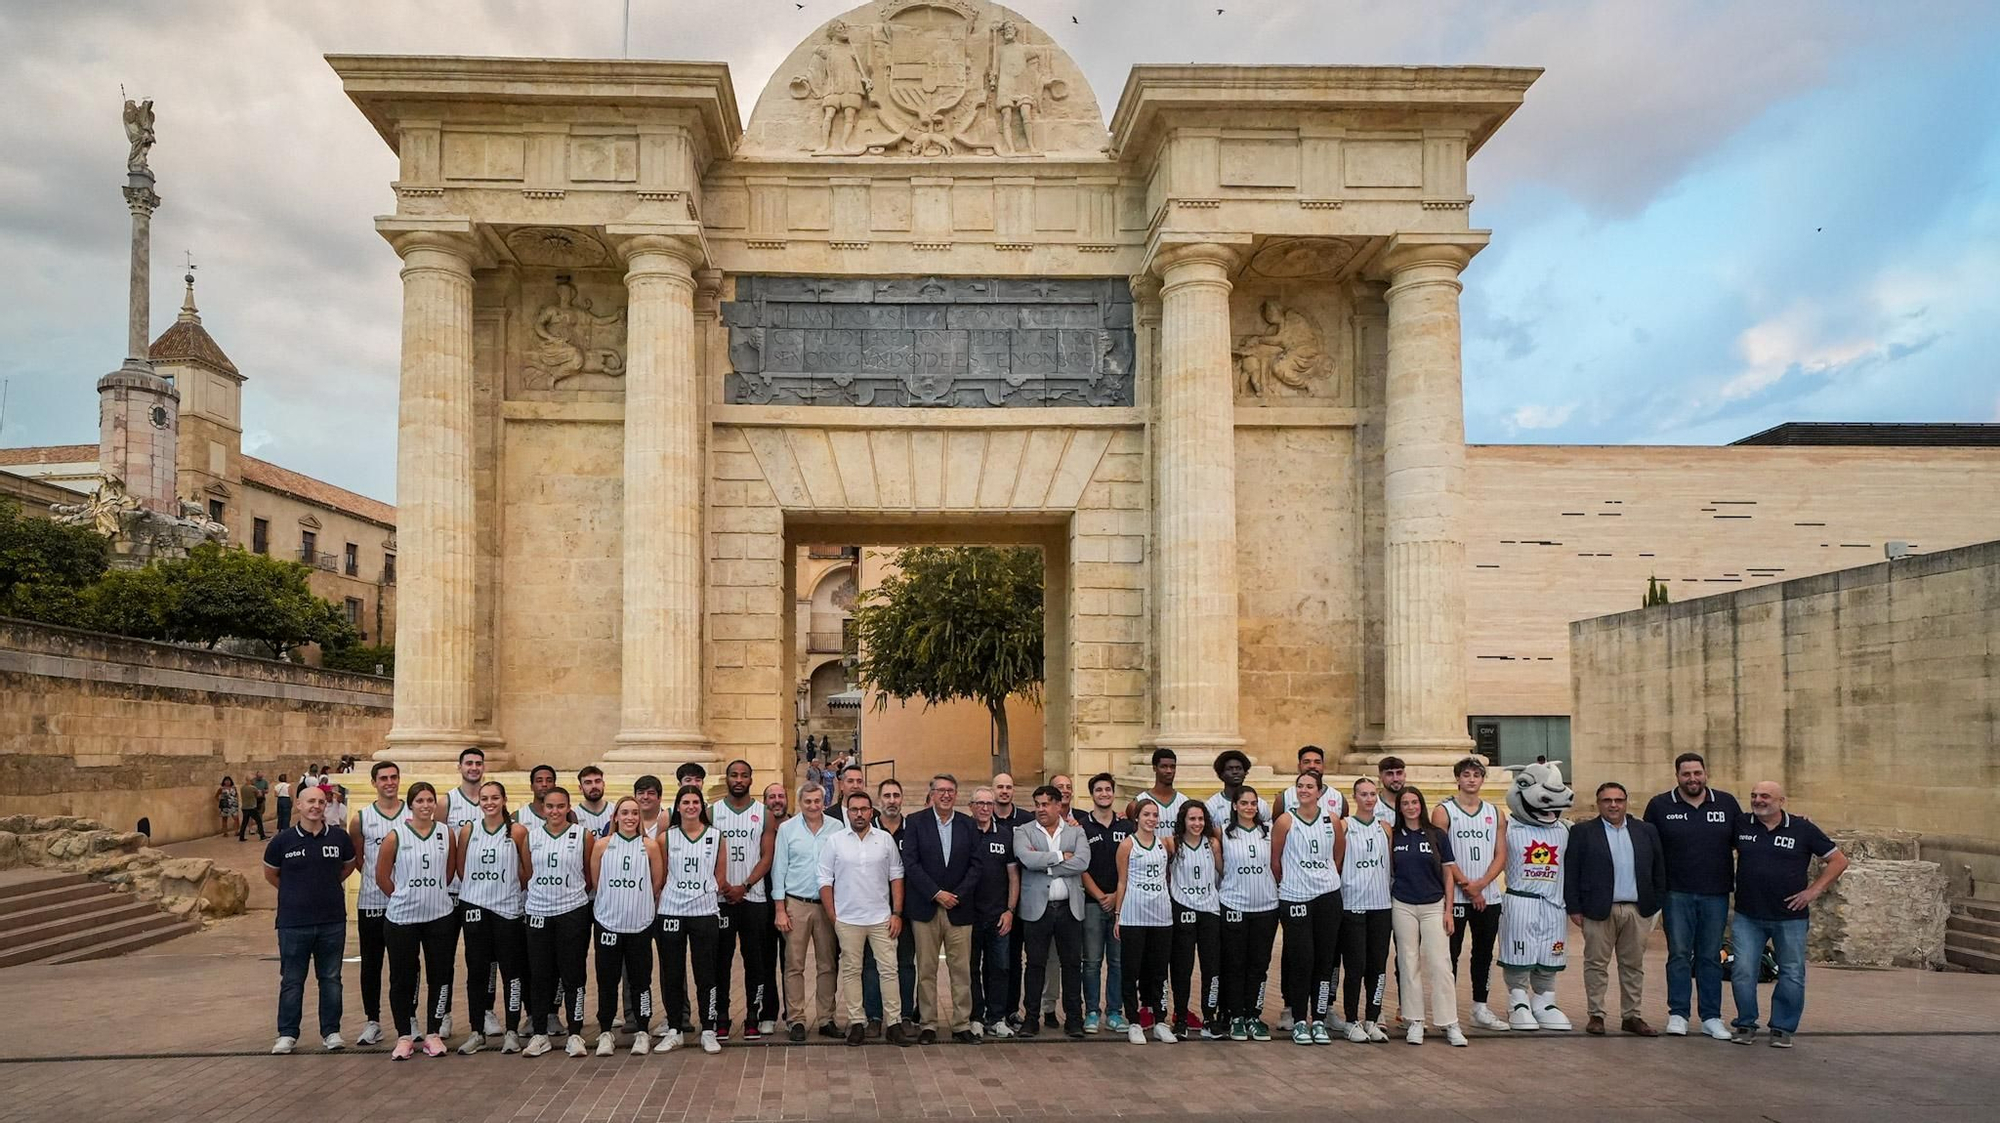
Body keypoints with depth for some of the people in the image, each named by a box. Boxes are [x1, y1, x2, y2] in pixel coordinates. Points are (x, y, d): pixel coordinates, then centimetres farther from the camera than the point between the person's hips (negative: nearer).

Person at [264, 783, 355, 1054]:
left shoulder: (339, 837, -1)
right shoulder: (283, 840, -5)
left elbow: (348, 865, 17)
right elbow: (270, 873, 11)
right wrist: (295, 892, 9)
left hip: (332, 922, 1)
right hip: (293, 922, -1)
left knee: (330, 979, 9)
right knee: (292, 981, 7)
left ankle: (331, 1032, 17)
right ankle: (287, 1034, 18)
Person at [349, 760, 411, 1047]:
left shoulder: (413, 814, 1)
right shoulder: (362, 818, 1)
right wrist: (375, 875, 4)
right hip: (371, 902, 0)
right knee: (371, 964, 6)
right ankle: (372, 1021, 16)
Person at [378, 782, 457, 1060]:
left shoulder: (446, 833, 2)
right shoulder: (396, 835, -5)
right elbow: (382, 876, 1)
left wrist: (432, 894, 11)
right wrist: (404, 898, 7)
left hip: (439, 915, 2)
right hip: (401, 918, -2)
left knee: (439, 975, 5)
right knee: (403, 978, 5)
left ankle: (433, 1033, 17)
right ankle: (404, 1036, 17)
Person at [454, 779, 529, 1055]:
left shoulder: (517, 831, -4)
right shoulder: (468, 830, 3)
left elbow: (528, 870, 0)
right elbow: (461, 869, 11)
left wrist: (508, 888, 8)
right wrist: (480, 888, 10)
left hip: (508, 908, -2)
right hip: (474, 907, 2)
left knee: (511, 970, 0)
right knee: (476, 970, 6)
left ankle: (512, 1031, 9)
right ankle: (477, 1032, 15)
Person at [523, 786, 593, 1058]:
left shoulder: (582, 835, 0)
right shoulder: (531, 834, 6)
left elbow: (590, 873, 7)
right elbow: (527, 873, 13)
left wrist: (574, 892, 8)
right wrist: (541, 893, 7)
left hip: (573, 911, -2)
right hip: (538, 911, 2)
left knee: (572, 974, 1)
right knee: (539, 974, 5)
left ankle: (575, 1034, 8)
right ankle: (539, 1033, 15)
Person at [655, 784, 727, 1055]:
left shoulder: (716, 836, 5)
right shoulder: (666, 837, 4)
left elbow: (720, 875, 8)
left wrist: (705, 895, 2)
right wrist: (664, 900, -1)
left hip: (706, 912, 0)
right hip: (671, 912, 1)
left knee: (706, 974, 2)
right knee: (672, 974, 5)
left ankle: (708, 1030, 10)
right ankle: (674, 1029, 16)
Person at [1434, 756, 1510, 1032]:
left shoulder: (1495, 813, 11)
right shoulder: (1443, 811, -2)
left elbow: (1500, 855, 5)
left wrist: (1480, 884, -9)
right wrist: (1466, 885, -12)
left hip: (1488, 896, 4)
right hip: (1455, 896, -4)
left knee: (1484, 952, 11)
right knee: (1451, 953, -2)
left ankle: (1480, 1008, 20)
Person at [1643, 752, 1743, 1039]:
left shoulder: (1727, 803, 5)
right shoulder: (1660, 806, 1)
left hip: (1716, 894, 1)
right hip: (1677, 894, -1)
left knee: (1710, 957, 8)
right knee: (1679, 955, 0)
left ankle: (1711, 1018, 14)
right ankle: (1677, 1015, 6)